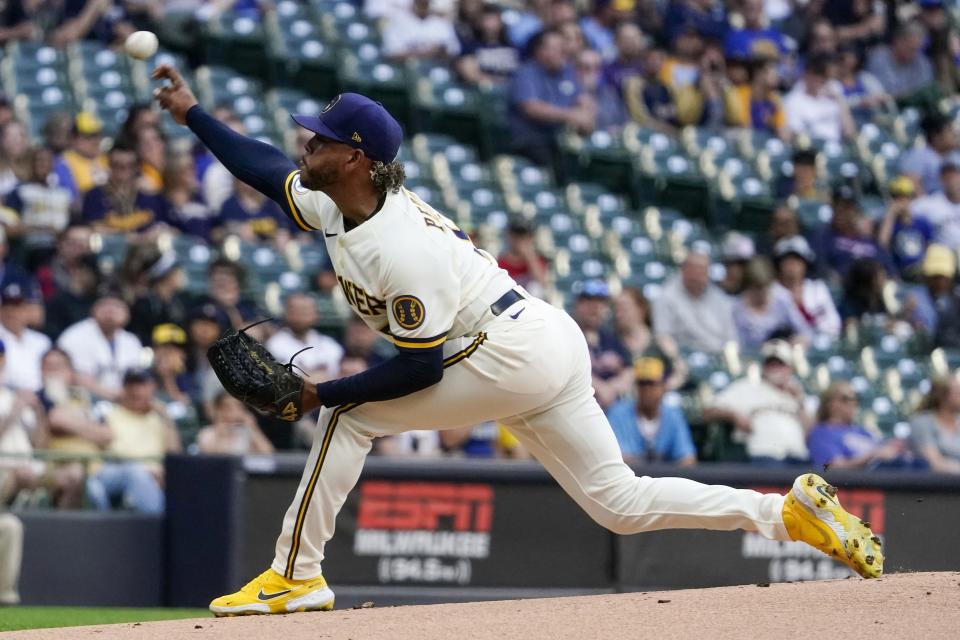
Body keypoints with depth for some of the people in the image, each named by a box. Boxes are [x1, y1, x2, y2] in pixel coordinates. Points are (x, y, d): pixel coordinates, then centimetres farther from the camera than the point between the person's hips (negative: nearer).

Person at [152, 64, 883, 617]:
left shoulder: (398, 249, -22)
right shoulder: (337, 204, 5)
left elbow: (420, 368, -20)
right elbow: (268, 167, 21)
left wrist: (321, 393, -15)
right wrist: (192, 113, 18)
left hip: (513, 356, -10)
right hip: (549, 346, 10)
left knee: (350, 416, -5)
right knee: (622, 503, 9)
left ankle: (296, 575, -3)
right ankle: (791, 511, 1)